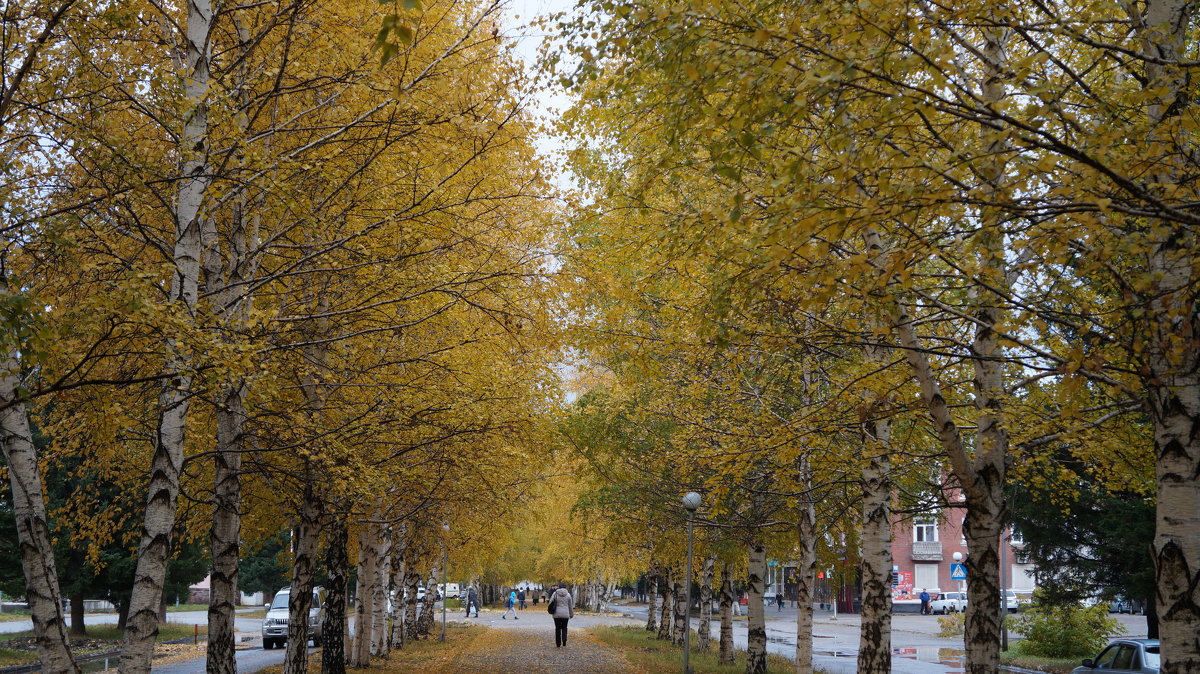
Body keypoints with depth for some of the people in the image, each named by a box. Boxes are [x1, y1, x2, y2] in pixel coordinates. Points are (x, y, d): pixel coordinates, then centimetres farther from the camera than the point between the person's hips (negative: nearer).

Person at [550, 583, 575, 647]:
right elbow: (570, 606, 7)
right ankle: (564, 644, 1)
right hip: (565, 614, 0)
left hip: (557, 614, 0)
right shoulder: (568, 594, 0)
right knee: (564, 628, 11)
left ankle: (558, 644, 11)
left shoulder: (555, 594, -3)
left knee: (557, 628, 9)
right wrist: (571, 614, 20)